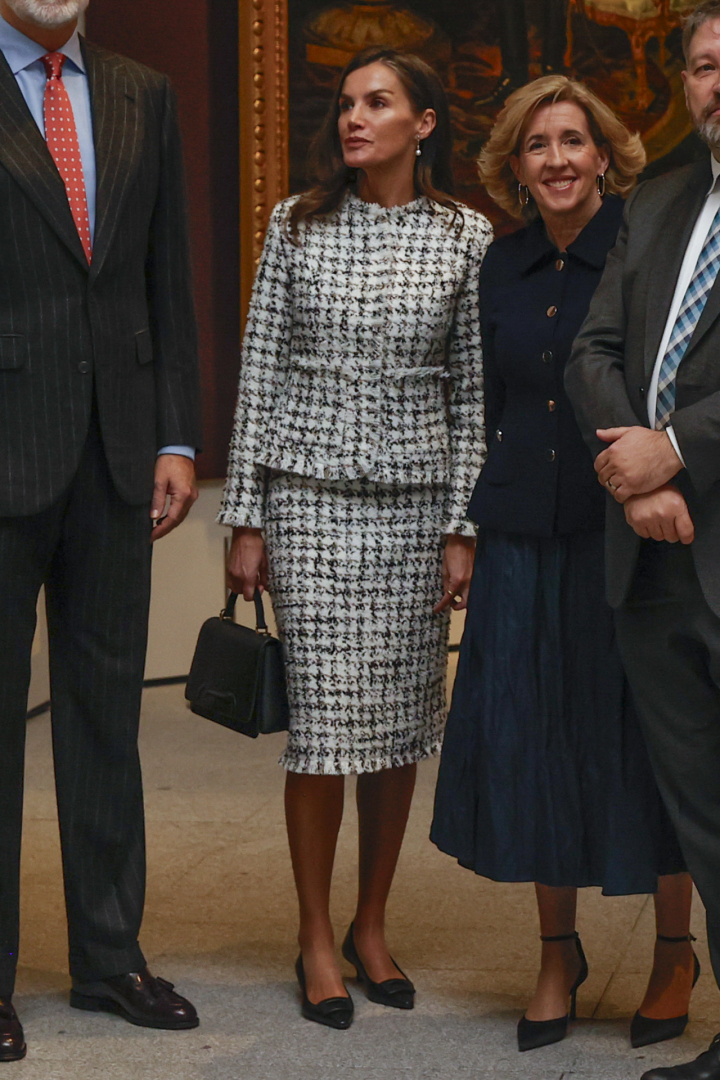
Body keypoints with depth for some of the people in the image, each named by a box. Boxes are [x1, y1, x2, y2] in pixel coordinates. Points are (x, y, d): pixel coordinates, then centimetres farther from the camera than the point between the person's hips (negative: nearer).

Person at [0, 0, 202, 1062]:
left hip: (115, 453, 5)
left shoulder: (143, 98, 12)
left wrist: (177, 439, 6)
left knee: (107, 706, 11)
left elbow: (168, 281, 13)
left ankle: (109, 956, 22)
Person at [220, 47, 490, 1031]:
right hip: (311, 496, -1)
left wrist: (464, 528, -1)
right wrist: (246, 518, 0)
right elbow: (260, 372, 3)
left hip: (414, 502, 1)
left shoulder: (467, 237, 3)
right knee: (326, 721, -4)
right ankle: (316, 939, 11)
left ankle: (372, 929, 22)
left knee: (401, 725, 6)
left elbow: (472, 389, 4)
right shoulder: (298, 224, 2)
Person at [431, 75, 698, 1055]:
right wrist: (481, 525, 15)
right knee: (533, 738, 6)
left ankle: (674, 953, 20)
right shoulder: (503, 266, 10)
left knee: (648, 732, 2)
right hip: (526, 533, 5)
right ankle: (558, 953, 22)